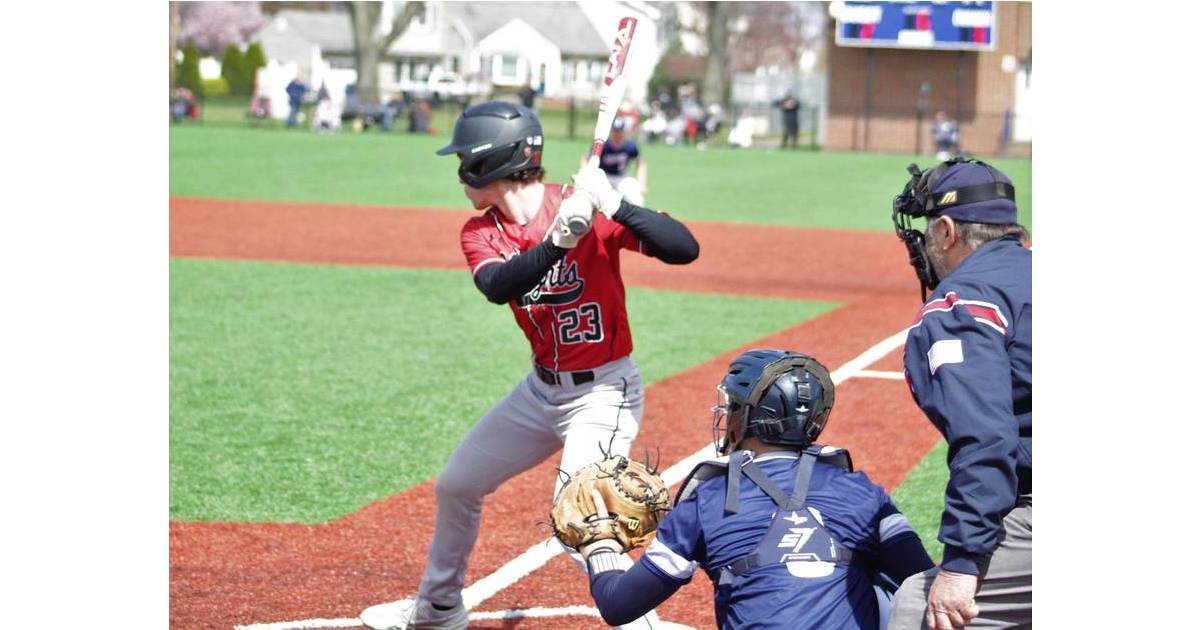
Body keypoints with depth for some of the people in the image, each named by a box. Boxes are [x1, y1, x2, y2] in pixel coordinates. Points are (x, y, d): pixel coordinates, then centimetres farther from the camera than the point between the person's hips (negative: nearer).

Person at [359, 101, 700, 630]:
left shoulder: (585, 209, -20)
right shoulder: (481, 232, -4)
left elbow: (684, 249, -30)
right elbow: (497, 286, -27)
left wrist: (613, 205, -42)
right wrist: (556, 241, -42)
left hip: (604, 392, -7)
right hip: (542, 389, 8)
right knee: (456, 485, 20)